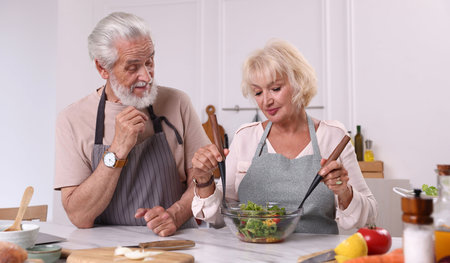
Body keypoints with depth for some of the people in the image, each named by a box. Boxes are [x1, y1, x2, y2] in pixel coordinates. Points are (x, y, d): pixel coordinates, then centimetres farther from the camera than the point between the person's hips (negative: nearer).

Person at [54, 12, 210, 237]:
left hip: (175, 242, 2)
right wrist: (118, 150, -19)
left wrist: (176, 214, -16)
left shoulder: (176, 102, 1)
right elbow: (80, 218, -10)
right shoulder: (72, 121, -4)